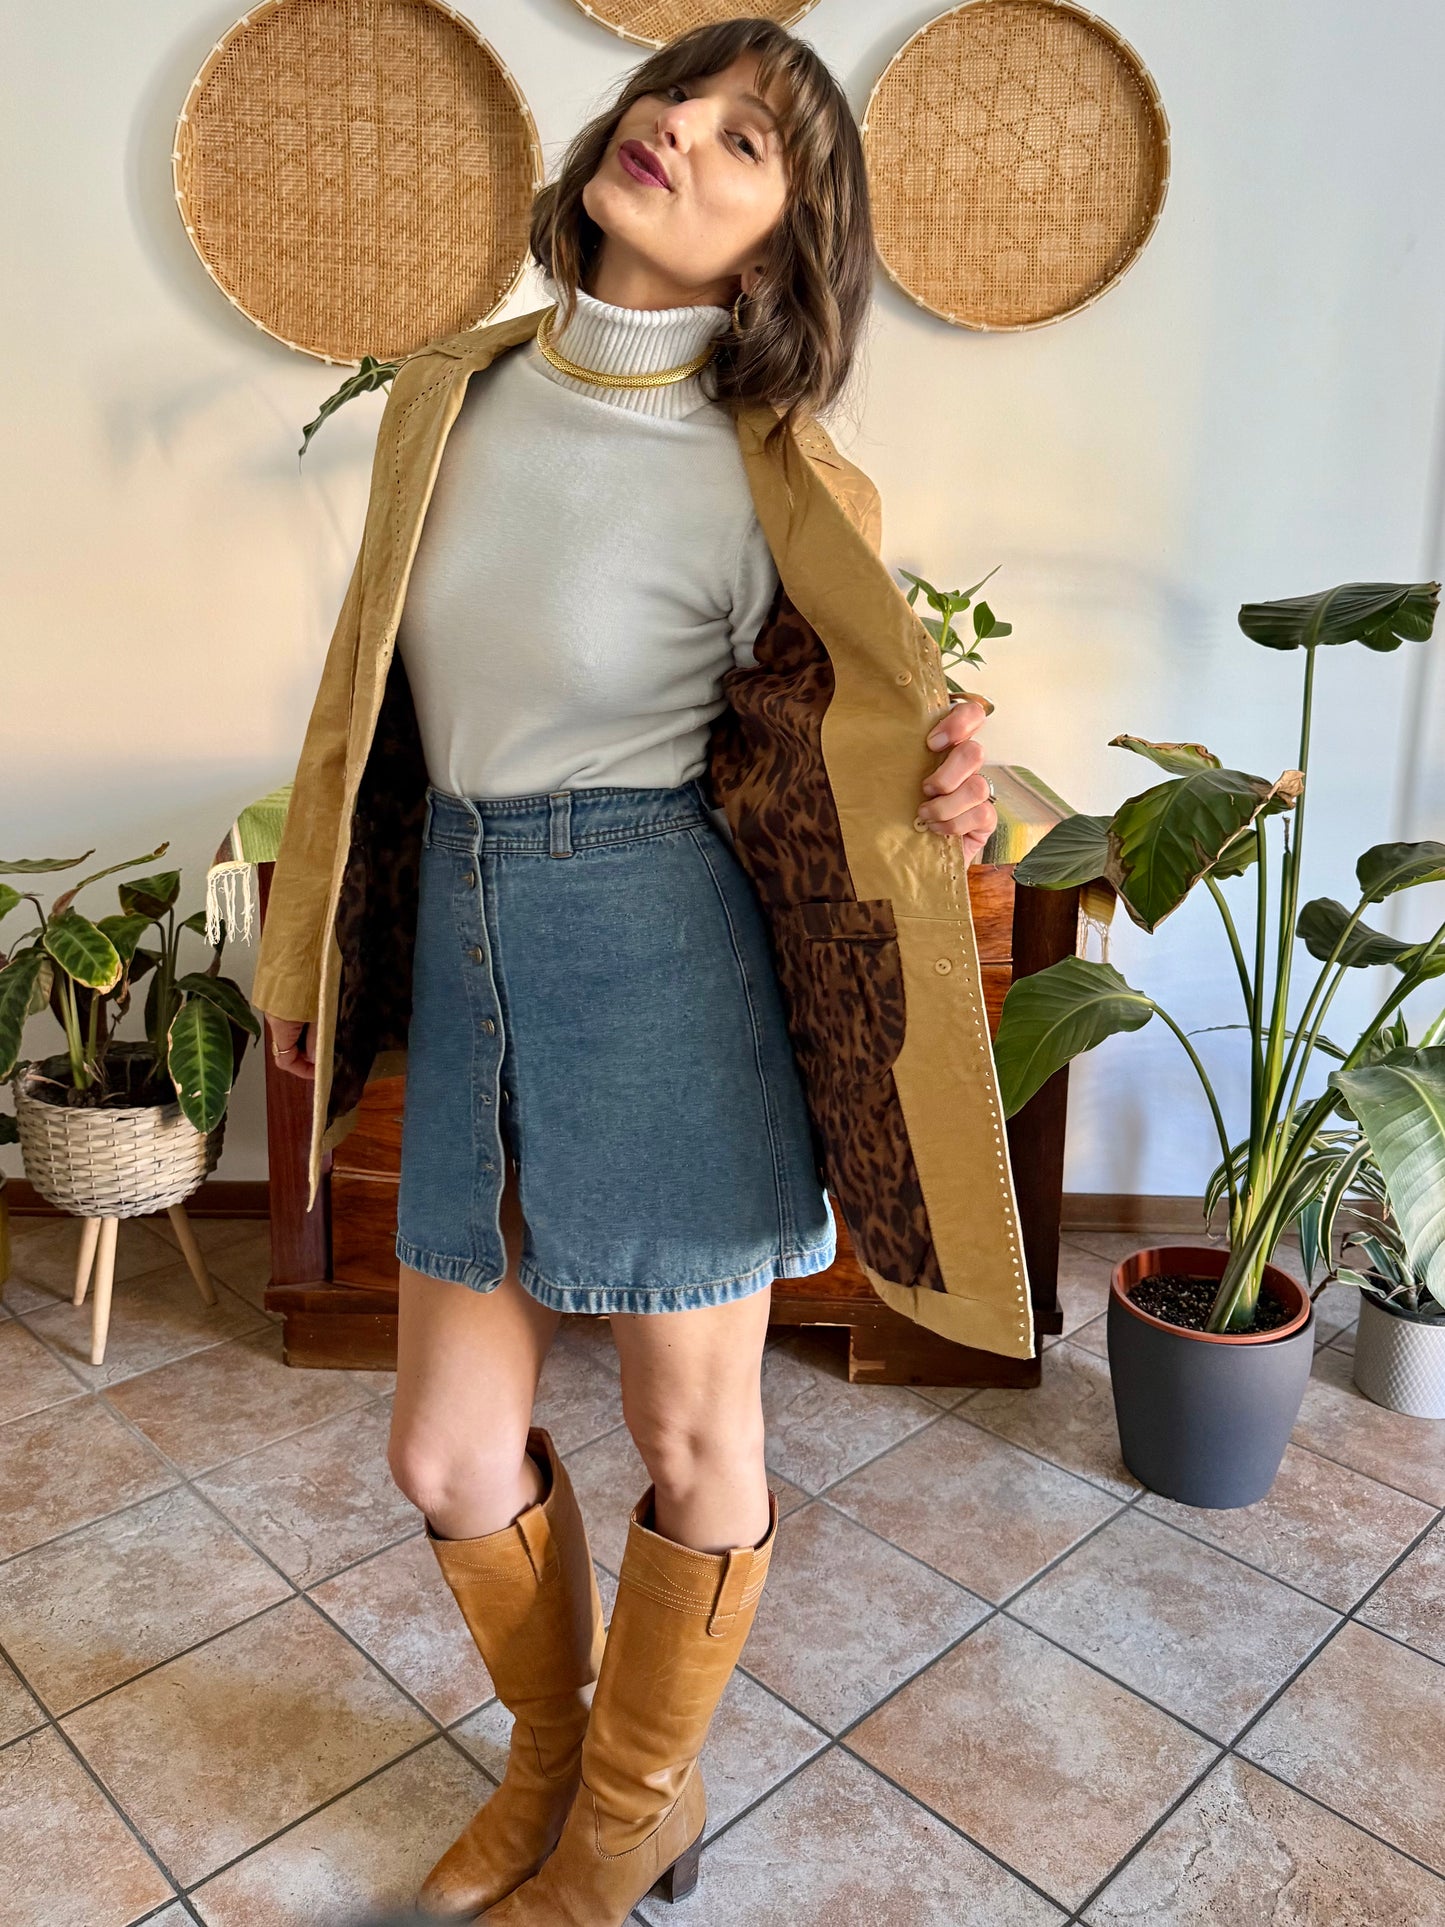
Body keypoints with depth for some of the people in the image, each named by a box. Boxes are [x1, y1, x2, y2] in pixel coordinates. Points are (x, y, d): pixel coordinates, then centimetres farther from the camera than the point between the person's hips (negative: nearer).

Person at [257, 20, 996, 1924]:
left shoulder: (765, 484, -7)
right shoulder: (471, 395, 7)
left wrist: (941, 807, -21)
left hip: (665, 944, -4)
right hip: (469, 938, 5)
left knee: (689, 1432, 11)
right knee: (450, 1456, 13)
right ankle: (553, 1749, 45)